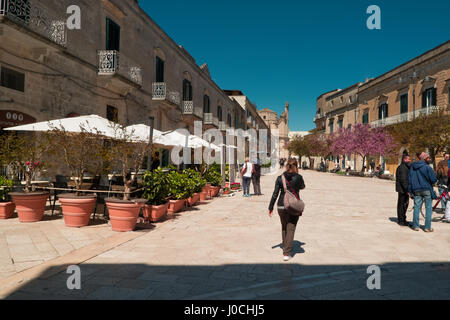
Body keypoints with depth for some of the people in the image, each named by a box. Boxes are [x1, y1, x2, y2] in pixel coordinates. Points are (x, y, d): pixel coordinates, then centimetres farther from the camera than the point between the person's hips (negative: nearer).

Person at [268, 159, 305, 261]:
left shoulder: (280, 178, -3)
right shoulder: (298, 177, -7)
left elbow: (275, 194, -3)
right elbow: (302, 187, 14)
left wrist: (271, 207, 3)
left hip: (281, 206, 2)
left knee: (284, 227, 21)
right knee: (290, 229, 2)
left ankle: (285, 248, 35)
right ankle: (286, 253, -3)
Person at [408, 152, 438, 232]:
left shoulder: (412, 167, 5)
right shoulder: (427, 167, -11)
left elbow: (409, 179, 8)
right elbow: (433, 179, -13)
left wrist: (410, 190, 12)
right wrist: (431, 184, 10)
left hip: (416, 190, 4)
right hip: (427, 189, -4)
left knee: (417, 207, 9)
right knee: (428, 208, 5)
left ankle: (415, 226, 11)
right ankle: (427, 227, 6)